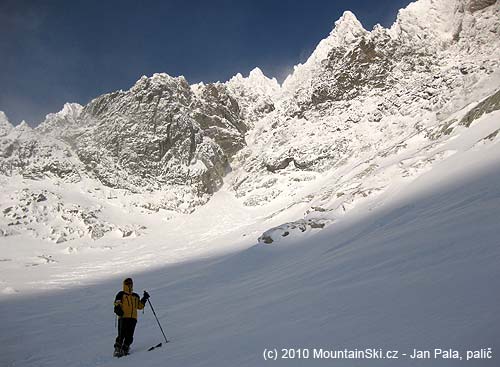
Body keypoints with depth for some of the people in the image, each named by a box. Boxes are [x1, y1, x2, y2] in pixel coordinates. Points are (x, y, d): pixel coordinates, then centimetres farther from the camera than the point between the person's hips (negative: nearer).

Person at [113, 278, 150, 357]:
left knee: (129, 336, -2)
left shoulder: (136, 296, 25)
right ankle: (117, 350, -1)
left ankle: (124, 350, 5)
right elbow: (117, 304, -1)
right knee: (121, 335, -10)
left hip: (133, 318, 4)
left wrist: (144, 299, 14)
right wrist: (118, 309, -21)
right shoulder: (121, 294, 10)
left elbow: (140, 306, 27)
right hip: (123, 317, -4)